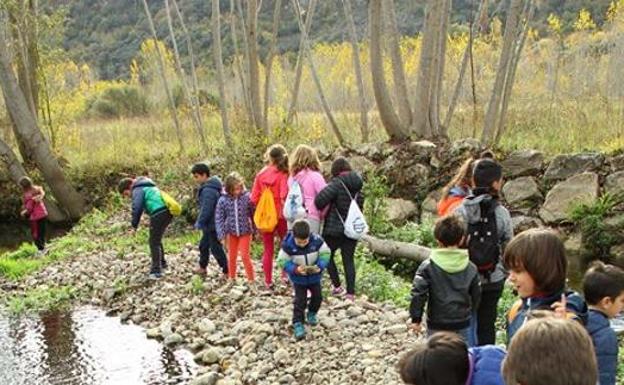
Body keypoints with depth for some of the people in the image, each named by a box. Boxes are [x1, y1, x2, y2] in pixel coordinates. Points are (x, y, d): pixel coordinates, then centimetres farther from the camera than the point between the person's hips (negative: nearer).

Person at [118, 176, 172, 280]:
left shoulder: (138, 190, -1)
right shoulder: (148, 187, 28)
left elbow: (137, 209, -12)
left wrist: (134, 226, -6)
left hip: (159, 214, -9)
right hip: (167, 212, 9)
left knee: (154, 243, -2)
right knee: (157, 240, 24)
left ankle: (156, 271, -3)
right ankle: (162, 263, 35)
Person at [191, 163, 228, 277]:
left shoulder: (208, 190, -24)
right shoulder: (209, 187, 10)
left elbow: (206, 210, -25)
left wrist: (199, 223, -15)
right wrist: (200, 222, 17)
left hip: (212, 225, -11)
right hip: (210, 225, 11)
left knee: (216, 248, -2)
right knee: (203, 245, 21)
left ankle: (226, 271, 5)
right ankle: (202, 268, 36)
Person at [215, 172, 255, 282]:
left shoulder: (247, 197, -13)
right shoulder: (223, 200, -11)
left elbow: (253, 214, -4)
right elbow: (219, 218, -6)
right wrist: (221, 234, -11)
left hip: (245, 232, -2)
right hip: (231, 232, 2)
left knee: (245, 255, -2)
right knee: (232, 256, 14)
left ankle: (251, 279, 11)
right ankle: (231, 278, 29)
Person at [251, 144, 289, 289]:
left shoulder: (260, 174, -2)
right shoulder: (283, 175, -13)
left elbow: (254, 198, -2)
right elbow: (284, 197, -23)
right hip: (280, 216, -3)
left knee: (268, 250, 12)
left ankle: (268, 281, 16)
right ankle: (286, 274, 18)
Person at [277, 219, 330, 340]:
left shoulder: (317, 241, -23)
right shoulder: (287, 245, -26)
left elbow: (325, 254, -12)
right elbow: (283, 261, -18)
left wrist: (320, 266, -30)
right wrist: (295, 269, -33)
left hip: (314, 276, 3)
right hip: (298, 278, -2)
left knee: (317, 297, 16)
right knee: (300, 300, -4)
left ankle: (312, 313, 43)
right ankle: (298, 323, 7)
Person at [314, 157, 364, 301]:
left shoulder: (337, 183, -16)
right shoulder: (357, 186, 4)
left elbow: (320, 199, -25)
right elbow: (360, 204, 10)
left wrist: (322, 211, -5)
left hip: (334, 229, -5)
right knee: (349, 259, 9)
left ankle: (337, 286, 11)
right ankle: (351, 292, 7)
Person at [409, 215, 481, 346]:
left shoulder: (427, 267, -10)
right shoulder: (471, 268, -1)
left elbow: (418, 293, -14)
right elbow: (476, 295, 9)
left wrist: (416, 319, -4)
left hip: (437, 326, -2)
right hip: (463, 325, 2)